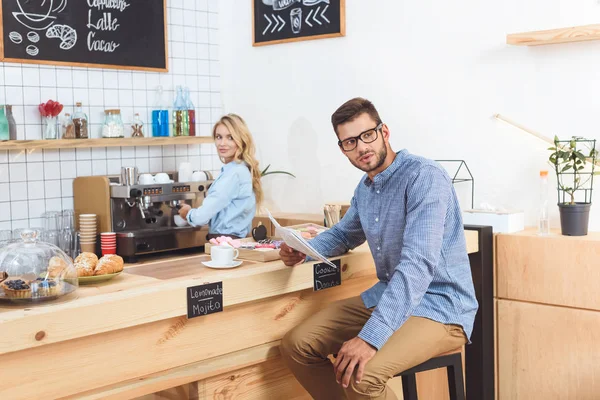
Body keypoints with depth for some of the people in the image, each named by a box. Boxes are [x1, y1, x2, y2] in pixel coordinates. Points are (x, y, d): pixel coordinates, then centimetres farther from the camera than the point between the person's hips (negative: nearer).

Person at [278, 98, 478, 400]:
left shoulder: (424, 177, -20)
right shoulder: (364, 189, 8)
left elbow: (418, 264, -30)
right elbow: (344, 233, 28)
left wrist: (371, 337, -37)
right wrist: (303, 250, 5)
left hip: (440, 308, -8)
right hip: (384, 296, 8)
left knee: (360, 374, -31)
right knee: (296, 346, 0)